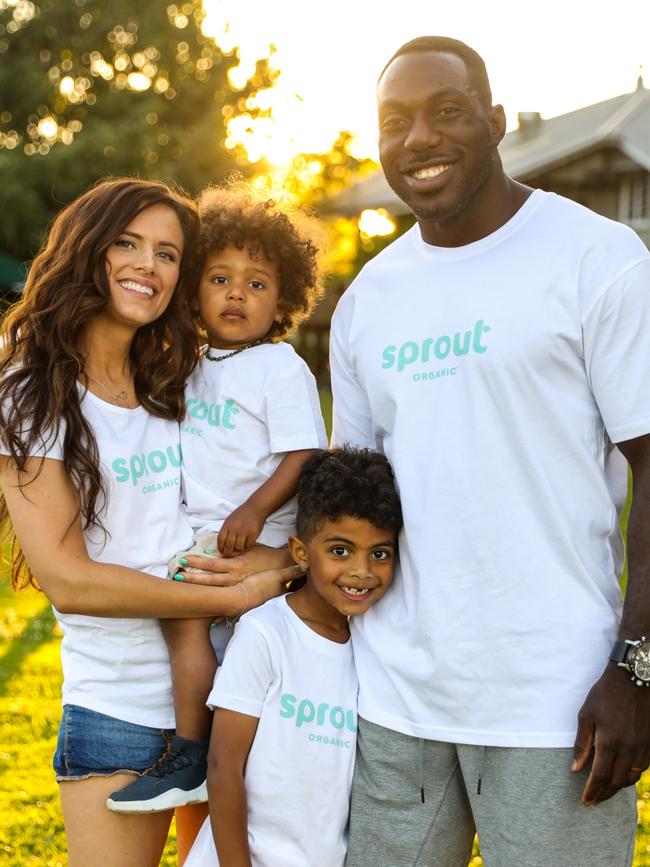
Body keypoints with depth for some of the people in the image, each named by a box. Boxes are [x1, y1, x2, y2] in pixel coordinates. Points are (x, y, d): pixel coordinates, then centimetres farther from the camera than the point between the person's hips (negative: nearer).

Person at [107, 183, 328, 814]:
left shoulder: (281, 367, -7)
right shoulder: (194, 366, 16)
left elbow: (303, 454, -14)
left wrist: (254, 510, -24)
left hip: (251, 537, -8)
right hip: (201, 534, 8)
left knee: (182, 611, -17)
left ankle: (190, 762, -11)